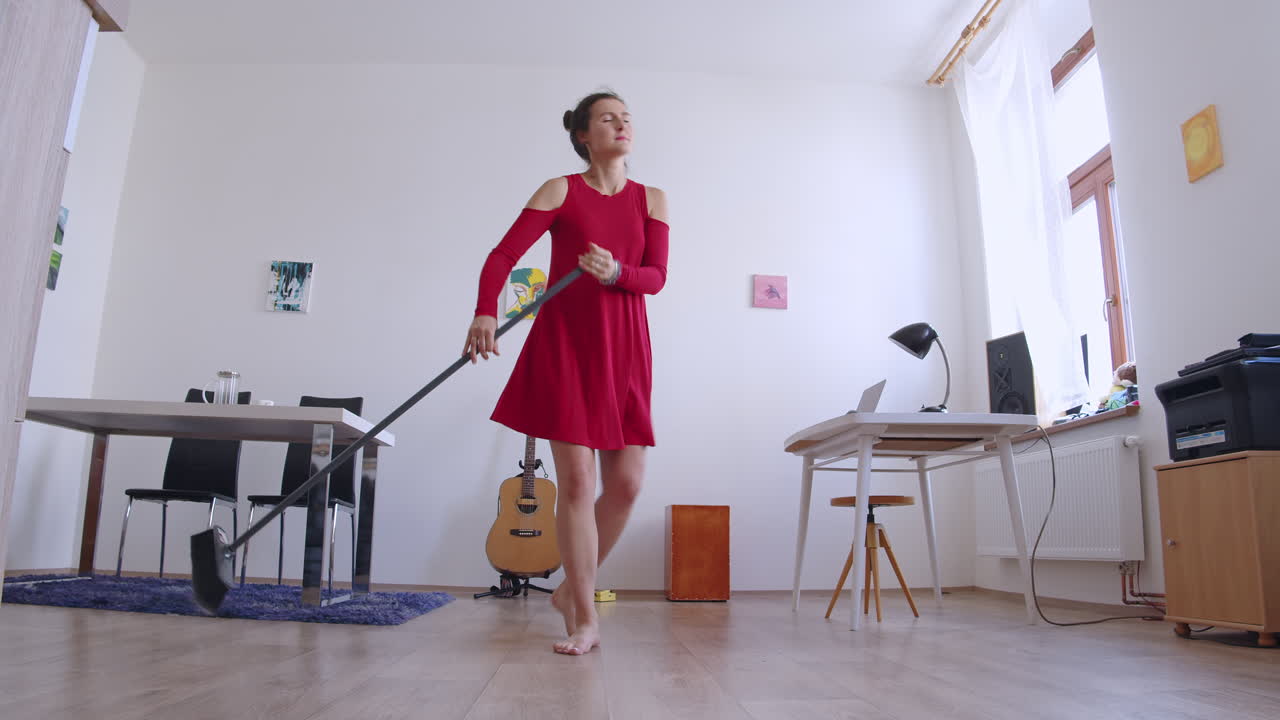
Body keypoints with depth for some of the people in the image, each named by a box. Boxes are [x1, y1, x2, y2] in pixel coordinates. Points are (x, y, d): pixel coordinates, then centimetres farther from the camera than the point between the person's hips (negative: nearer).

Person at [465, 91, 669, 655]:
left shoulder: (652, 200, 12)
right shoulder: (560, 192, 3)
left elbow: (656, 276, 1)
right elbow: (503, 254, -8)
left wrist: (615, 273, -20)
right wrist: (485, 312, -26)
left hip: (624, 346, 4)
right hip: (564, 340, -3)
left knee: (626, 482, 1)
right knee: (576, 479, -5)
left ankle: (573, 588, 25)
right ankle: (585, 619, 7)